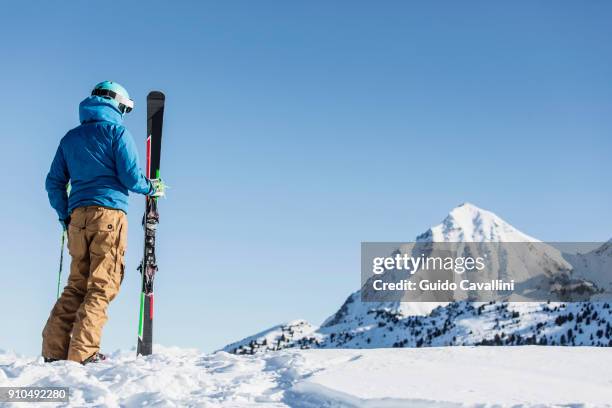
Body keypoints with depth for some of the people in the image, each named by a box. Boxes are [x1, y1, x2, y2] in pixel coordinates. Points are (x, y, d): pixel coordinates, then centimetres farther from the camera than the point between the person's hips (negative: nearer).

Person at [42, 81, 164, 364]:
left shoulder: (70, 138, 19)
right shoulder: (117, 131, 2)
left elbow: (54, 183, 18)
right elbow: (130, 176, -5)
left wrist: (64, 216, 26)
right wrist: (152, 188, 12)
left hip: (78, 215, 6)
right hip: (109, 212, -6)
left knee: (77, 284, 10)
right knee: (102, 285, -7)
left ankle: (54, 350, 2)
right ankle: (83, 353, -15)